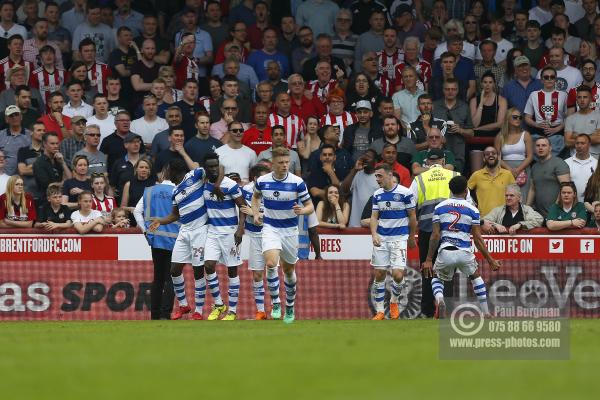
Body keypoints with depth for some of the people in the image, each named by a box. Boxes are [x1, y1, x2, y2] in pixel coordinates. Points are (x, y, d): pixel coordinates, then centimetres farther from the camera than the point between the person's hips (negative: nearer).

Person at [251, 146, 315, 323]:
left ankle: (290, 307, 32)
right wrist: (255, 213, 3)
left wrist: (302, 210, -27)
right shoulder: (262, 181, -5)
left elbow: (310, 206, -5)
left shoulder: (297, 182, -12)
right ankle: (276, 304, -13)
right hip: (270, 228, 0)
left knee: (289, 269, 13)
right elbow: (256, 196, 19)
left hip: (290, 229, 0)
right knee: (271, 262, -24)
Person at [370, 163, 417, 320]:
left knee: (397, 274, -13)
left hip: (399, 238, -4)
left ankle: (394, 301, 16)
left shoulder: (405, 193, -8)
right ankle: (380, 311, 11)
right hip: (381, 238, 4)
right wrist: (374, 234, -10)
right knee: (379, 274, 2)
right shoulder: (377, 195, 6)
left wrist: (412, 238, 8)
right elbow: (374, 217, 7)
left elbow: (412, 217, 1)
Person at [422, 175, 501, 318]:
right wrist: (490, 260, 8)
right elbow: (478, 238, 0)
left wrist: (429, 260, 4)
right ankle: (486, 313, 22)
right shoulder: (472, 209, 1)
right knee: (476, 277, 26)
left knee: (437, 279, 23)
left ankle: (439, 299, -11)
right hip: (465, 253, 0)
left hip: (445, 252, 0)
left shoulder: (440, 207, 5)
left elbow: (435, 235, 0)